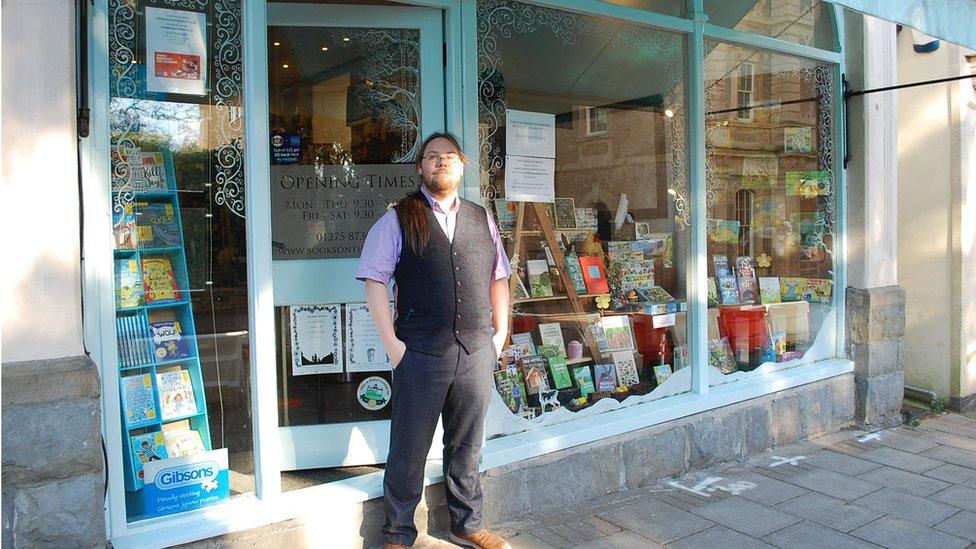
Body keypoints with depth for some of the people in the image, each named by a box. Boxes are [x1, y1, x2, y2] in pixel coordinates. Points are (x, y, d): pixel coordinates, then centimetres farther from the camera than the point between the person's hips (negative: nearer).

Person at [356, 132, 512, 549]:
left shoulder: (482, 219, 11)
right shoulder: (398, 219, -1)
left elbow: (498, 278, 16)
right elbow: (375, 281, -5)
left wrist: (500, 333, 9)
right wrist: (392, 344, -10)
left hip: (477, 353, 4)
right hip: (420, 354, -3)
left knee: (466, 448, 17)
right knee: (409, 451, 8)